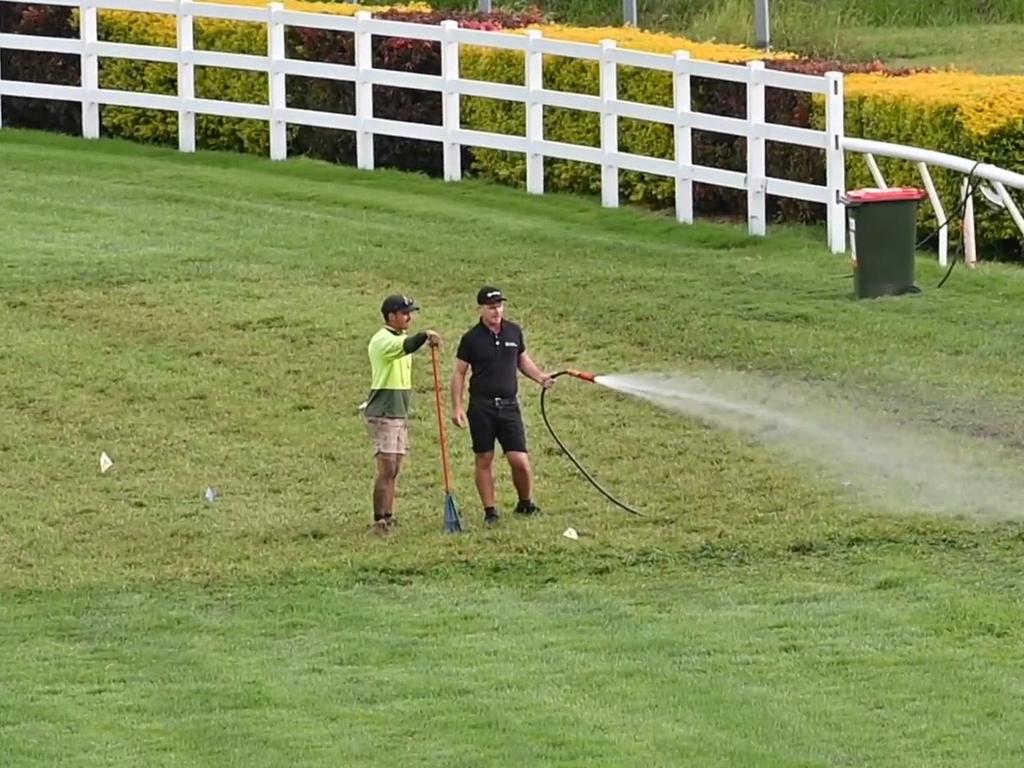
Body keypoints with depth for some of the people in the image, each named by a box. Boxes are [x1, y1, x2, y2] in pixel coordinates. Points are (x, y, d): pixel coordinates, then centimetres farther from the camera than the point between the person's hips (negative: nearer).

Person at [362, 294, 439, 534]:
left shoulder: (401, 338, 16)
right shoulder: (382, 340, -14)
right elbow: (404, 347, -36)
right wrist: (424, 336, -54)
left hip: (399, 413, 9)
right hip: (383, 414, -9)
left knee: (394, 470, 9)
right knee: (386, 469, -12)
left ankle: (388, 517, 13)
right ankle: (379, 521, -10)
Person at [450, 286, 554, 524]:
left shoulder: (514, 332, 7)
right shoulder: (472, 338, -3)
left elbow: (523, 360, 21)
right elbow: (459, 374, 1)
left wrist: (539, 376, 2)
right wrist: (457, 407, -6)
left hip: (509, 405, 2)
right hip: (481, 406, -2)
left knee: (520, 459, -4)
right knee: (484, 460, 3)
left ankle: (526, 503, 17)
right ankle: (490, 509, 11)